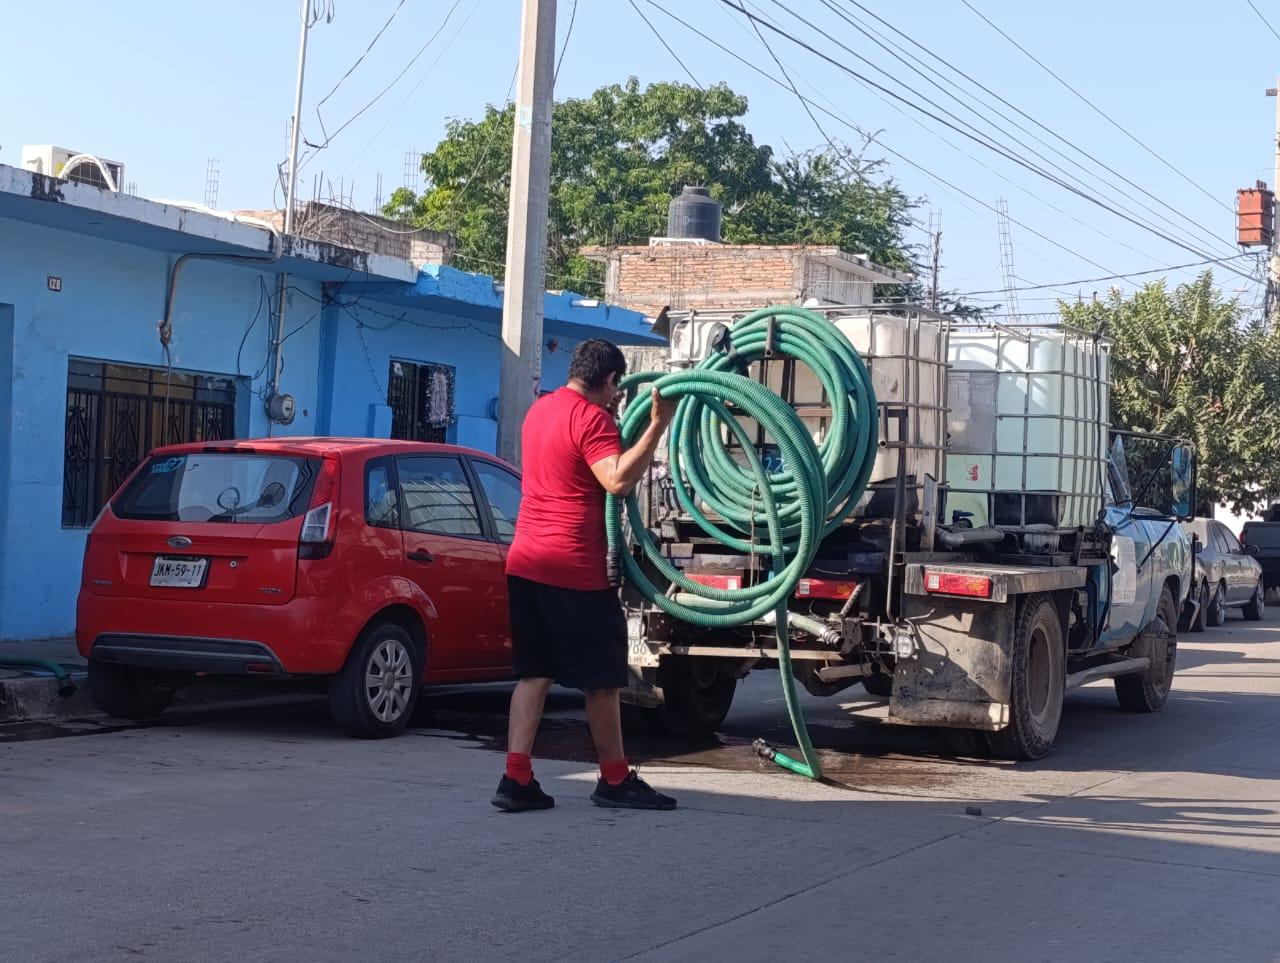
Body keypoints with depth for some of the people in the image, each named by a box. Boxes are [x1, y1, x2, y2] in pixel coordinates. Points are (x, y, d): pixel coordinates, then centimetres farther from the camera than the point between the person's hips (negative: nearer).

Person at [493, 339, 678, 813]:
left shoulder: (540, 409, 15)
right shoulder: (592, 418, -12)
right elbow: (618, 480, -26)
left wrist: (612, 419, 31)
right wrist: (658, 425, -23)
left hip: (525, 564, 8)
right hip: (575, 571, -8)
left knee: (534, 673, 9)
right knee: (602, 678, 4)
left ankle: (516, 779, 2)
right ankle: (615, 781, 14)